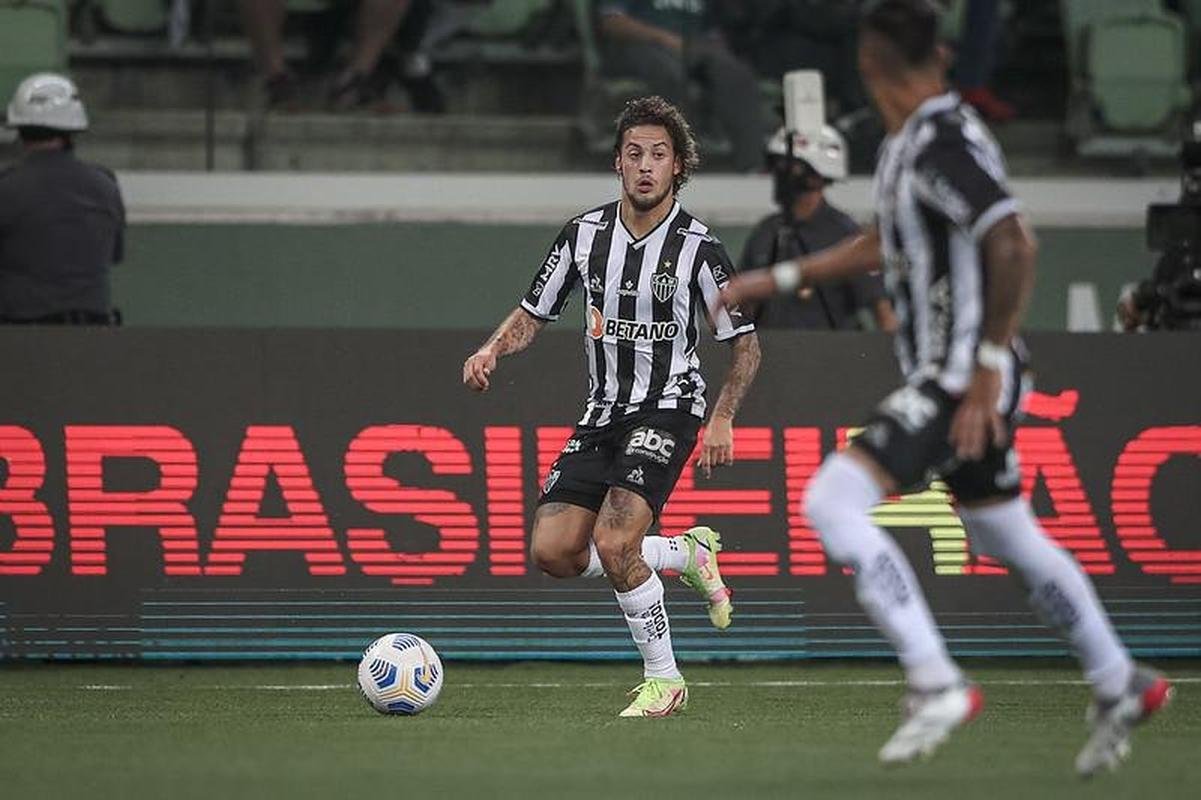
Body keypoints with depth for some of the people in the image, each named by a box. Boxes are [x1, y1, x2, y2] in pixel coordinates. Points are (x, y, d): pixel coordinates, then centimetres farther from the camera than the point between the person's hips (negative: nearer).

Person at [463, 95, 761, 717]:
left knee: (613, 543, -23)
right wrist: (491, 351, -9)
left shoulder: (696, 246, -11)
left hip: (668, 409, -5)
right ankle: (687, 554, 18)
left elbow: (745, 343, -4)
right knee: (553, 551, -5)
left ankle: (664, 679, -5)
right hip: (603, 412, 5)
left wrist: (722, 419, -16)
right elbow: (533, 314, 12)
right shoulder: (585, 234, 1)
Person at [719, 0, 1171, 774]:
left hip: (963, 381, -10)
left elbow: (1014, 247, -27)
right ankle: (1121, 688, 31)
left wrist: (988, 371, -27)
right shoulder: (911, 141, 12)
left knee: (832, 501, -18)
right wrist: (776, 279, 29)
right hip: (948, 379, 10)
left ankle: (935, 683, -18)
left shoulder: (946, 142, -18)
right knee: (1008, 535, 20)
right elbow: (886, 245, 27)